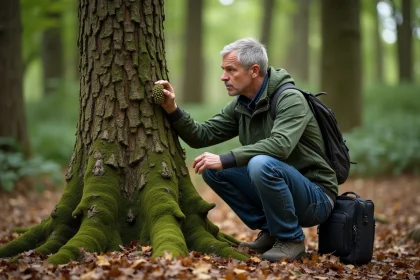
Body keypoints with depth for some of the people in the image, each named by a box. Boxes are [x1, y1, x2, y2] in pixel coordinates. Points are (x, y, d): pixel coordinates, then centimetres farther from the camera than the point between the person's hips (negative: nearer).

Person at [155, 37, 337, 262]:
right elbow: (202, 135, 2)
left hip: (316, 198, -7)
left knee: (261, 164, -34)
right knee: (212, 169, -4)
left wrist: (225, 160, -36)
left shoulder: (290, 98, -18)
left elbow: (280, 145, -35)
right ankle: (269, 232, 4)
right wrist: (172, 110, -12)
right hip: (279, 192, 7)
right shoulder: (240, 105, 6)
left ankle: (292, 239, -13)